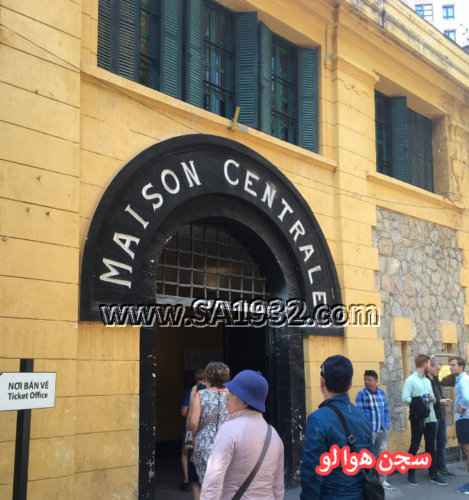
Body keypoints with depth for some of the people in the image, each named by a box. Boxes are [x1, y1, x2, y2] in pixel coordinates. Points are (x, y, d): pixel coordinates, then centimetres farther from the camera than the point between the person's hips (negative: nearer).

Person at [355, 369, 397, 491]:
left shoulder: (382, 392, 8)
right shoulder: (361, 394, -8)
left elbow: (386, 410, 13)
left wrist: (387, 425, 6)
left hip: (382, 431, 5)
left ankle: (382, 481, 23)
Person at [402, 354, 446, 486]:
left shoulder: (427, 380, 15)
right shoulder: (410, 380, -8)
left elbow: (431, 397, 17)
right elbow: (405, 398, -16)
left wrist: (433, 399, -6)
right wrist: (421, 401, -20)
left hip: (430, 418, 7)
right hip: (418, 419, -7)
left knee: (430, 446, 12)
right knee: (415, 446, 2)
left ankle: (433, 474, 20)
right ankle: (411, 474, 12)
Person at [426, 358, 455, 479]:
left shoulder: (436, 380, 14)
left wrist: (444, 401, 0)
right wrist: (439, 402, -19)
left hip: (441, 416, 9)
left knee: (442, 442, 14)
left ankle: (441, 467, 24)